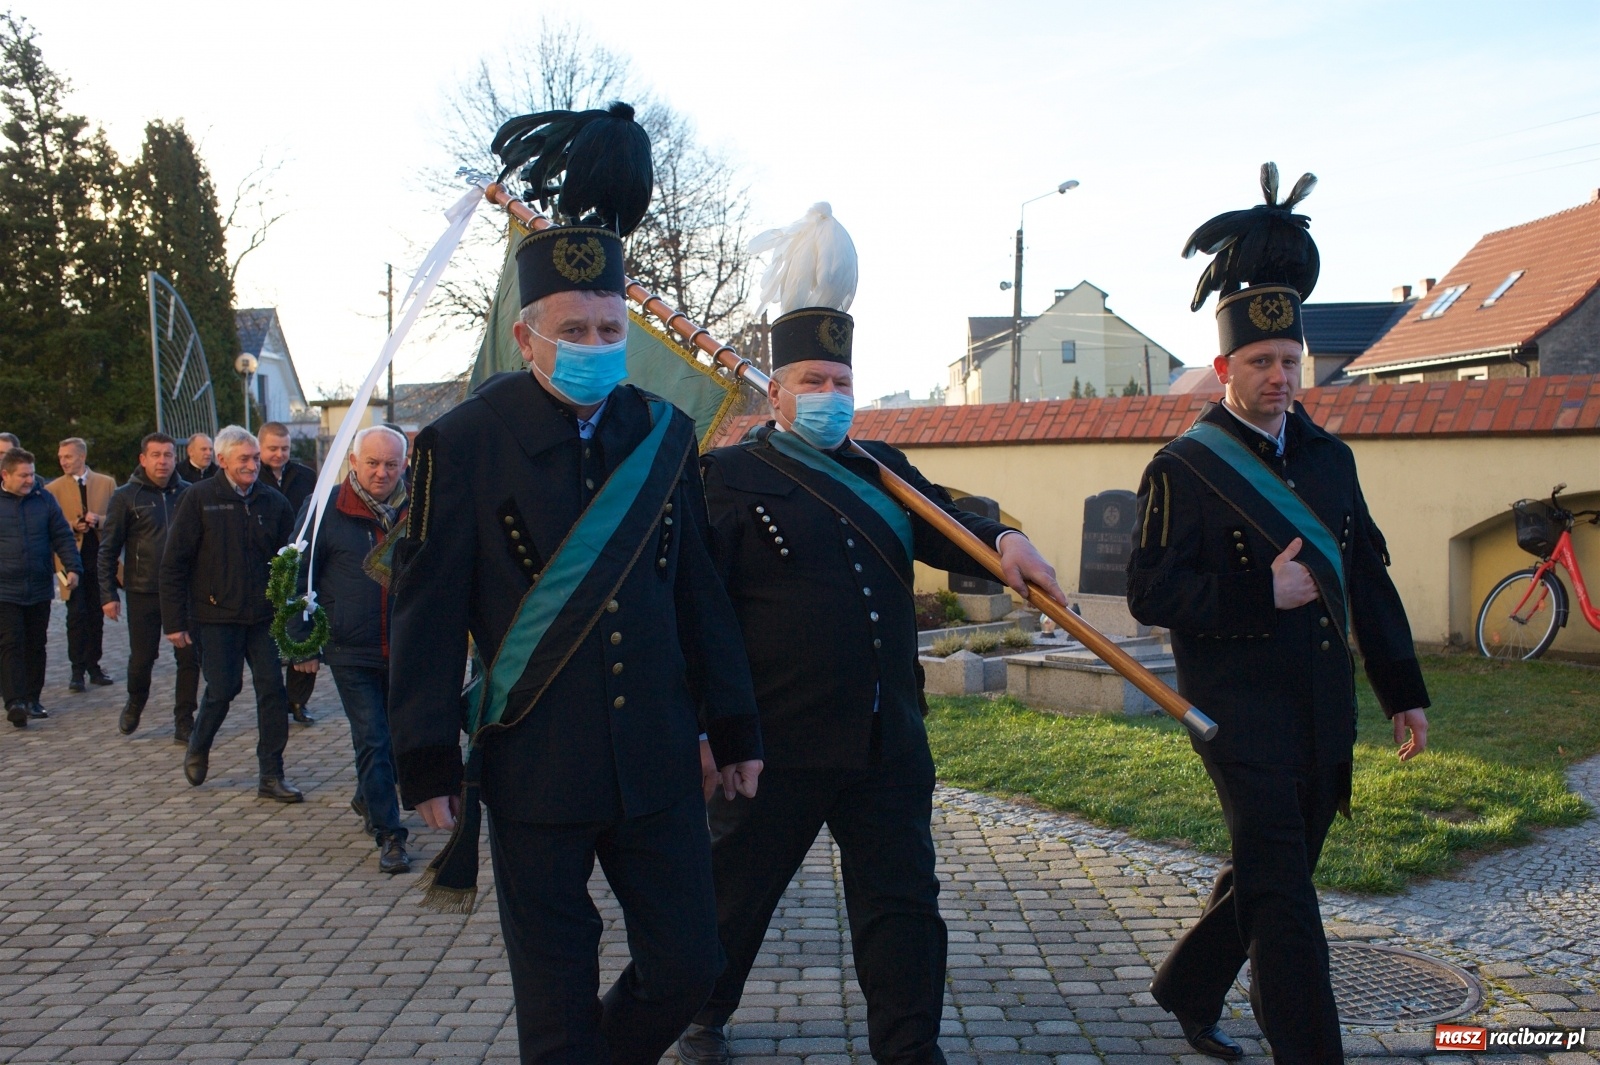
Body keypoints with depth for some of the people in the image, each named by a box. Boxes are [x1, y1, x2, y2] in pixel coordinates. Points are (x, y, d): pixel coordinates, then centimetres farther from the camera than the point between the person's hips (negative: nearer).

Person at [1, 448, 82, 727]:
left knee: (36, 646, 10)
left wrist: (73, 568, -7)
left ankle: (32, 699, 19)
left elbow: (62, 536, 5)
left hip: (40, 589, 3)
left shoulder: (45, 499, 3)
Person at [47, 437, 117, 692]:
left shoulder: (107, 483, 7)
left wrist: (98, 521, -13)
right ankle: (78, 670, 2)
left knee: (96, 615, 7)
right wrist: (73, 527, -16)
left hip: (100, 558, 2)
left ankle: (93, 665, 17)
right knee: (76, 616, -4)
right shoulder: (53, 489, 4)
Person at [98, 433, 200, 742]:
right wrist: (108, 594, -4)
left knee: (190, 658, 1)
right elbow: (108, 549, 1)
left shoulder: (189, 494, 3)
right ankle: (134, 705, 35)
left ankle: (184, 722, 14)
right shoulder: (126, 497, -1)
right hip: (143, 592, -1)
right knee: (142, 658, 6)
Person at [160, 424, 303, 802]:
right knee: (223, 688, 0)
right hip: (217, 615, -3)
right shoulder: (198, 499, -3)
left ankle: (272, 776, 7)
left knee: (273, 690, -1)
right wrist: (174, 621, -7)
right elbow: (173, 564, -3)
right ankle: (198, 747, 31)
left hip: (264, 616, 3)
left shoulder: (273, 502, 6)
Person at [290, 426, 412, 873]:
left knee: (400, 737, 16)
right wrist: (301, 642, -2)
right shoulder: (326, 509, -5)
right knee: (373, 742, -4)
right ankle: (389, 835, 5)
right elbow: (299, 576, 0)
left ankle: (368, 799, 42)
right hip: (351, 652, -3)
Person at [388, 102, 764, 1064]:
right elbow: (429, 612, -5)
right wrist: (429, 764, -4)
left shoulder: (665, 435, 4)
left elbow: (700, 592, 9)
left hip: (659, 763, 4)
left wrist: (734, 729, 10)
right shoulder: (466, 442, -7)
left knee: (690, 967, 12)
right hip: (535, 770, -3)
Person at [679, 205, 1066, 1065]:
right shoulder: (731, 477, -6)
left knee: (902, 906, 9)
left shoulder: (878, 470, 14)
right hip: (778, 744, -5)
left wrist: (1002, 541, -19)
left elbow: (943, 525, 4)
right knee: (737, 894, 14)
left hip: (889, 741, 5)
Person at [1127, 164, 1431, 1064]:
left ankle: (1188, 987, 39)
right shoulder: (1185, 469, -9)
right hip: (1243, 711, -6)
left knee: (1270, 876, 18)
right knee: (1284, 896, -3)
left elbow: (1370, 578, 14)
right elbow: (1151, 595, -13)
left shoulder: (1330, 457, 10)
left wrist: (1405, 689, 11)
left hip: (1324, 715, 7)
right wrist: (1262, 596, -21)